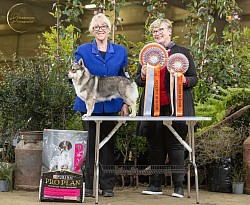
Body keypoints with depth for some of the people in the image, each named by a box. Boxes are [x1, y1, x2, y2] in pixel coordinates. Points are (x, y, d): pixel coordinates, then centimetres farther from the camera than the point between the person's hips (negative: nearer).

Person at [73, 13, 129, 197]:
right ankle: (89, 185, 7)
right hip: (89, 104, -1)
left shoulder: (120, 51, 10)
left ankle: (108, 185, 11)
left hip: (111, 105, 1)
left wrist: (125, 103, 3)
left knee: (108, 143, 5)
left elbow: (124, 79, 11)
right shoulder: (83, 50, 5)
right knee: (90, 143, 0)